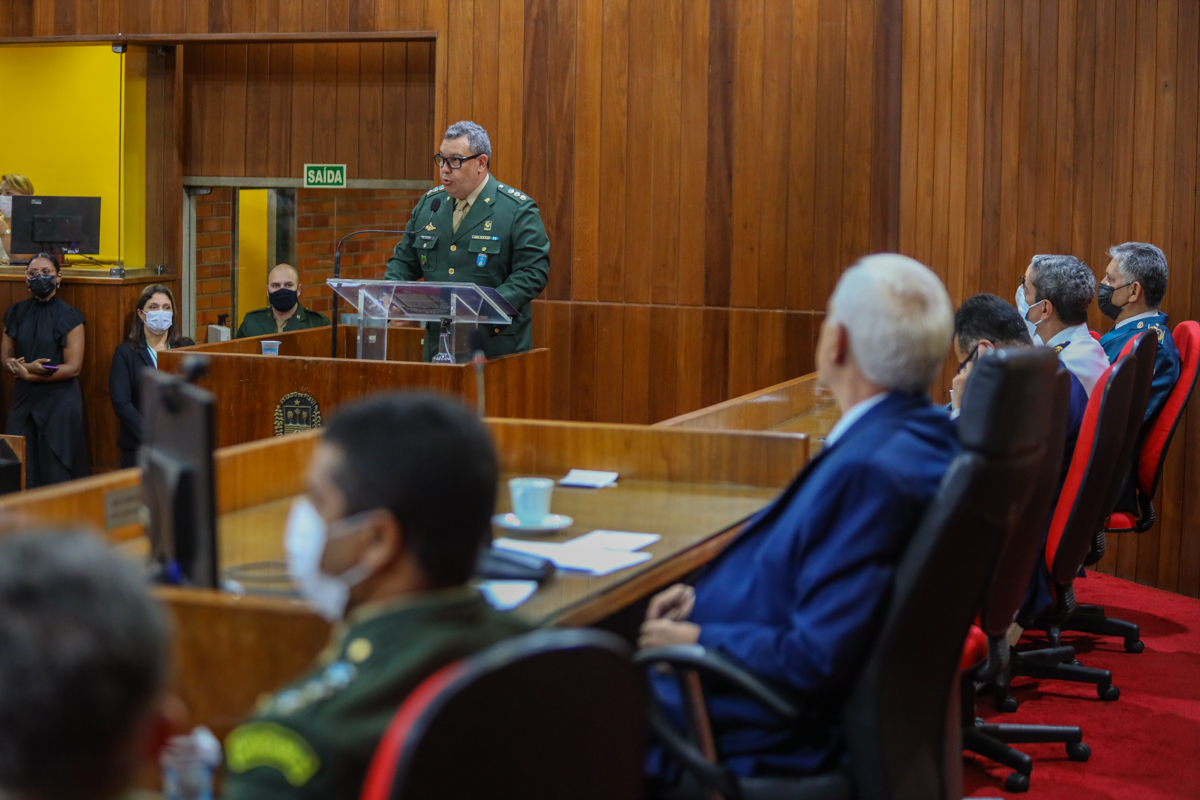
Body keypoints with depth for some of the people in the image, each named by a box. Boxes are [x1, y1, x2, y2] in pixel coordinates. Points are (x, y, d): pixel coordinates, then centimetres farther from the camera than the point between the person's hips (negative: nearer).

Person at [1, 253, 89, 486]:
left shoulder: (69, 317, -4)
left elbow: (73, 368, -9)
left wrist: (28, 375, -13)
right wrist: (28, 367, -15)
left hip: (59, 401, -4)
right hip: (24, 398, 4)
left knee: (57, 472, -3)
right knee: (21, 472, 0)